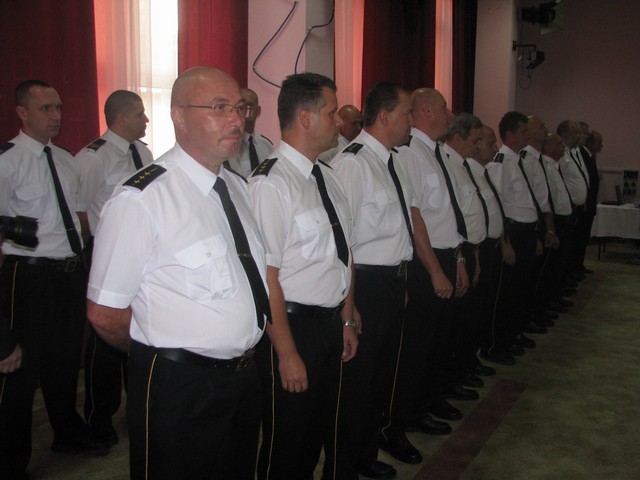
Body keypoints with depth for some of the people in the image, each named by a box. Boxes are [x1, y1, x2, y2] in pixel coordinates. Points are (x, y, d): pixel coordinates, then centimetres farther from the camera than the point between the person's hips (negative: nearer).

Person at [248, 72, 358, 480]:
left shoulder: (328, 176, 7)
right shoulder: (271, 184, -19)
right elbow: (266, 276, -21)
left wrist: (347, 320, 13)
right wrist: (287, 353, -18)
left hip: (332, 324, 8)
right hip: (294, 326, -8)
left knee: (325, 431, 22)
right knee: (288, 445, 10)